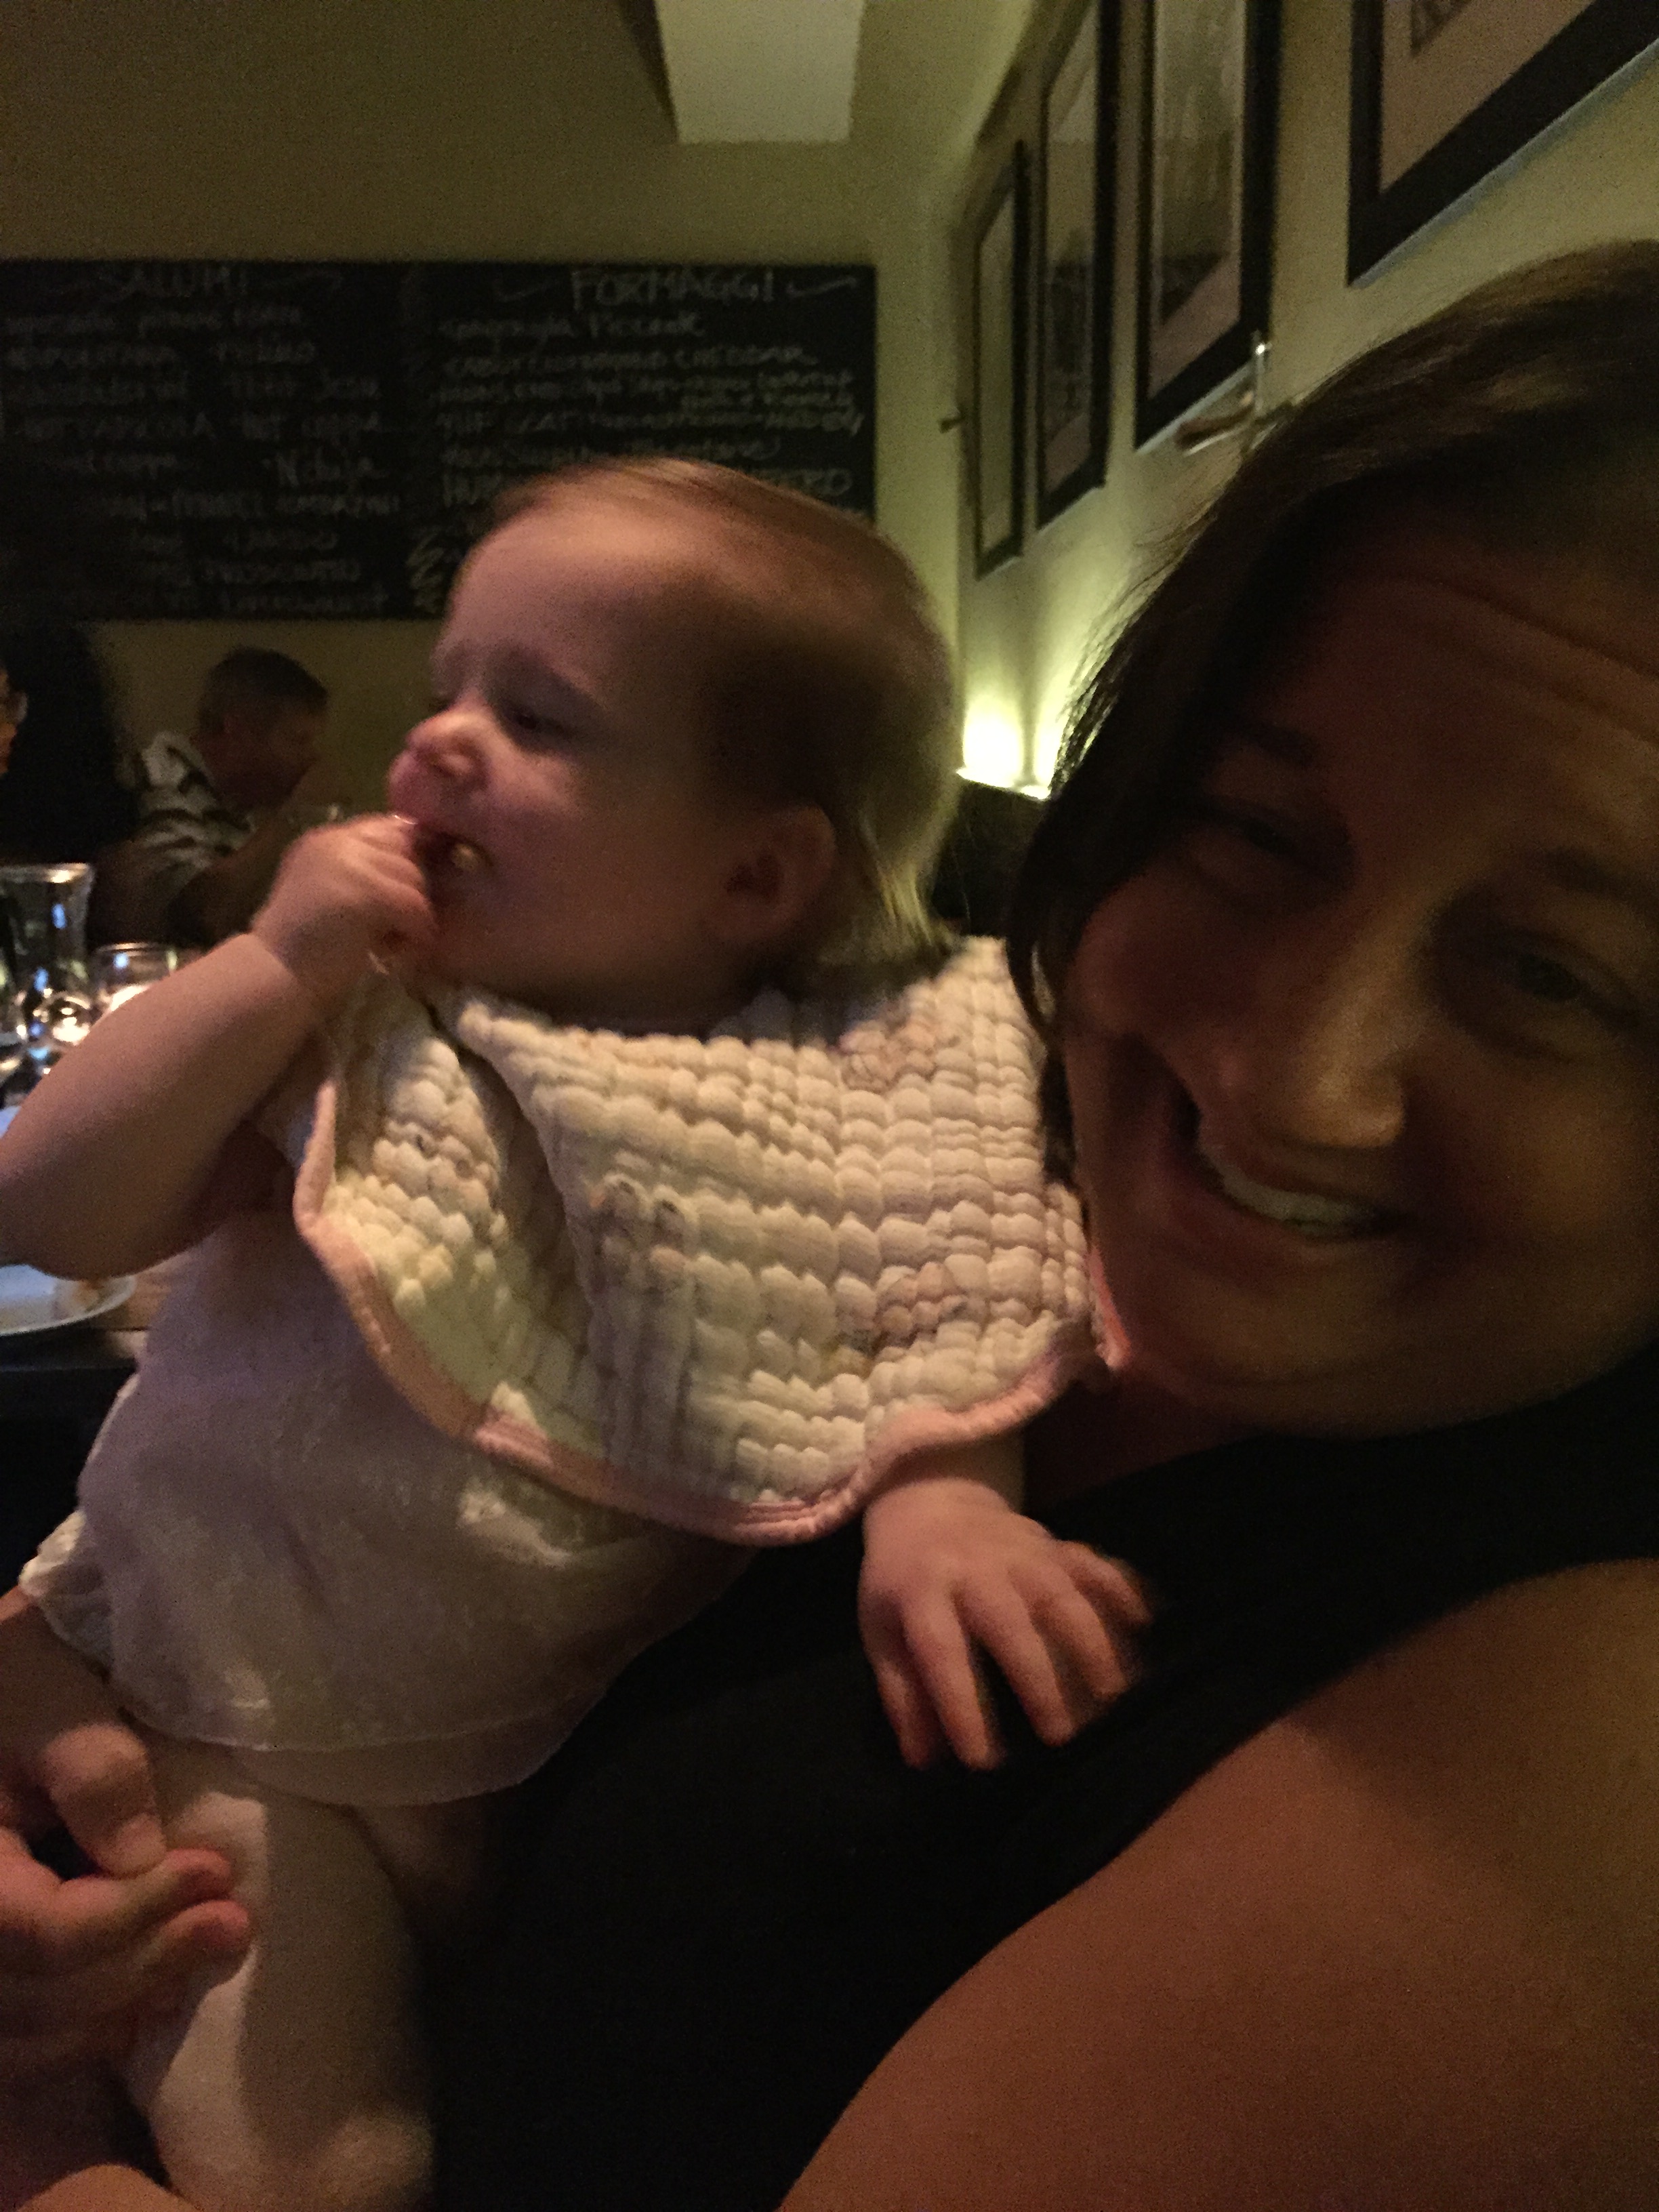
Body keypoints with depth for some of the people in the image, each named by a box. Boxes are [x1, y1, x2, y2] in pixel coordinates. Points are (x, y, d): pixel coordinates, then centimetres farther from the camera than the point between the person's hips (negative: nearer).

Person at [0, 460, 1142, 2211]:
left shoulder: (844, 1097, -9)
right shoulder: (358, 1019, -7)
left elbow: (950, 1315, -12)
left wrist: (938, 1497, -33)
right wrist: (276, 963, -18)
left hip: (585, 1756, 1)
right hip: (239, 1725, 0)